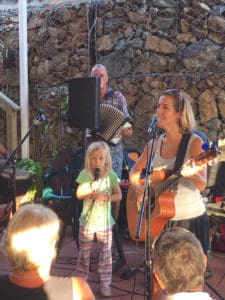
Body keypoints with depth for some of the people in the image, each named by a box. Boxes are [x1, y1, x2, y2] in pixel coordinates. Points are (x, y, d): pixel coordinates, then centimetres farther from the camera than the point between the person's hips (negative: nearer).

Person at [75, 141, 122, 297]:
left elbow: (119, 195, -5)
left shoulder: (111, 175, -6)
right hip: (87, 220, 0)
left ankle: (105, 283, 19)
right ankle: (81, 280, 29)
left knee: (106, 253, 7)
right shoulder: (85, 174, -6)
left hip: (104, 221, 0)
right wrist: (92, 187, -26)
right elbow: (79, 194, -12)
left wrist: (106, 197, -21)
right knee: (84, 252, 14)